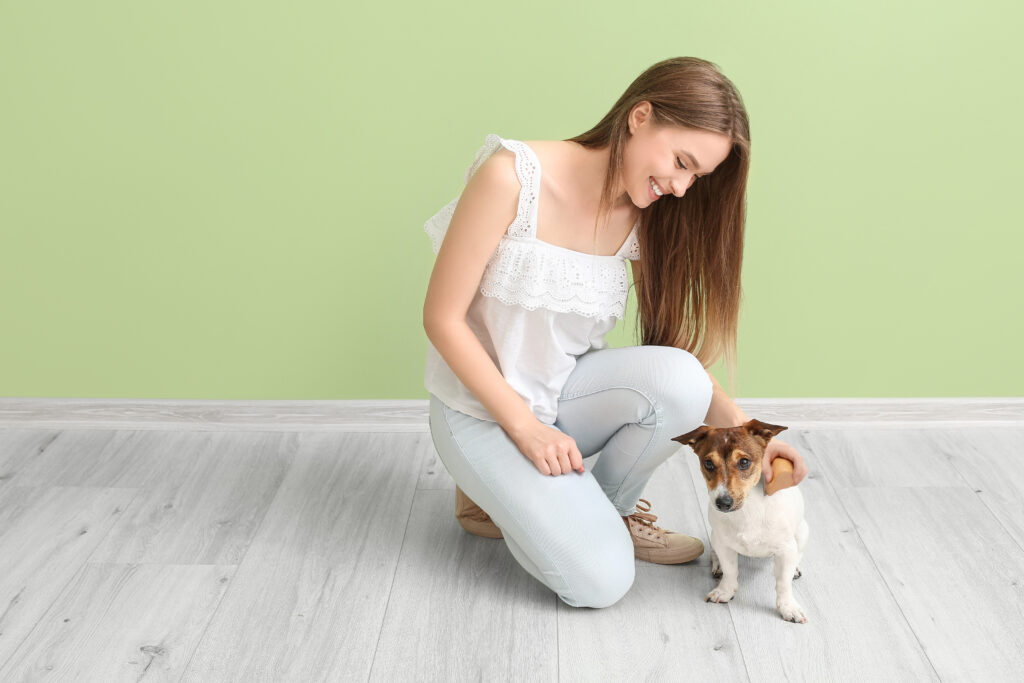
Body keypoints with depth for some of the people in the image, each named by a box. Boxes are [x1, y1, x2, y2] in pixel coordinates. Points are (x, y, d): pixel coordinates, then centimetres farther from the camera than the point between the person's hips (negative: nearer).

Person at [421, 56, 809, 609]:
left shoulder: (644, 220, -2)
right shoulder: (513, 175, -20)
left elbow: (673, 351, 3)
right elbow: (442, 319, -18)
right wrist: (525, 427, -18)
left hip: (567, 393, 5)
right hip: (483, 407, -5)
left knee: (678, 380, -27)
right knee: (600, 581, -18)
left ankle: (614, 507, 2)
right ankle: (498, 492, 11)